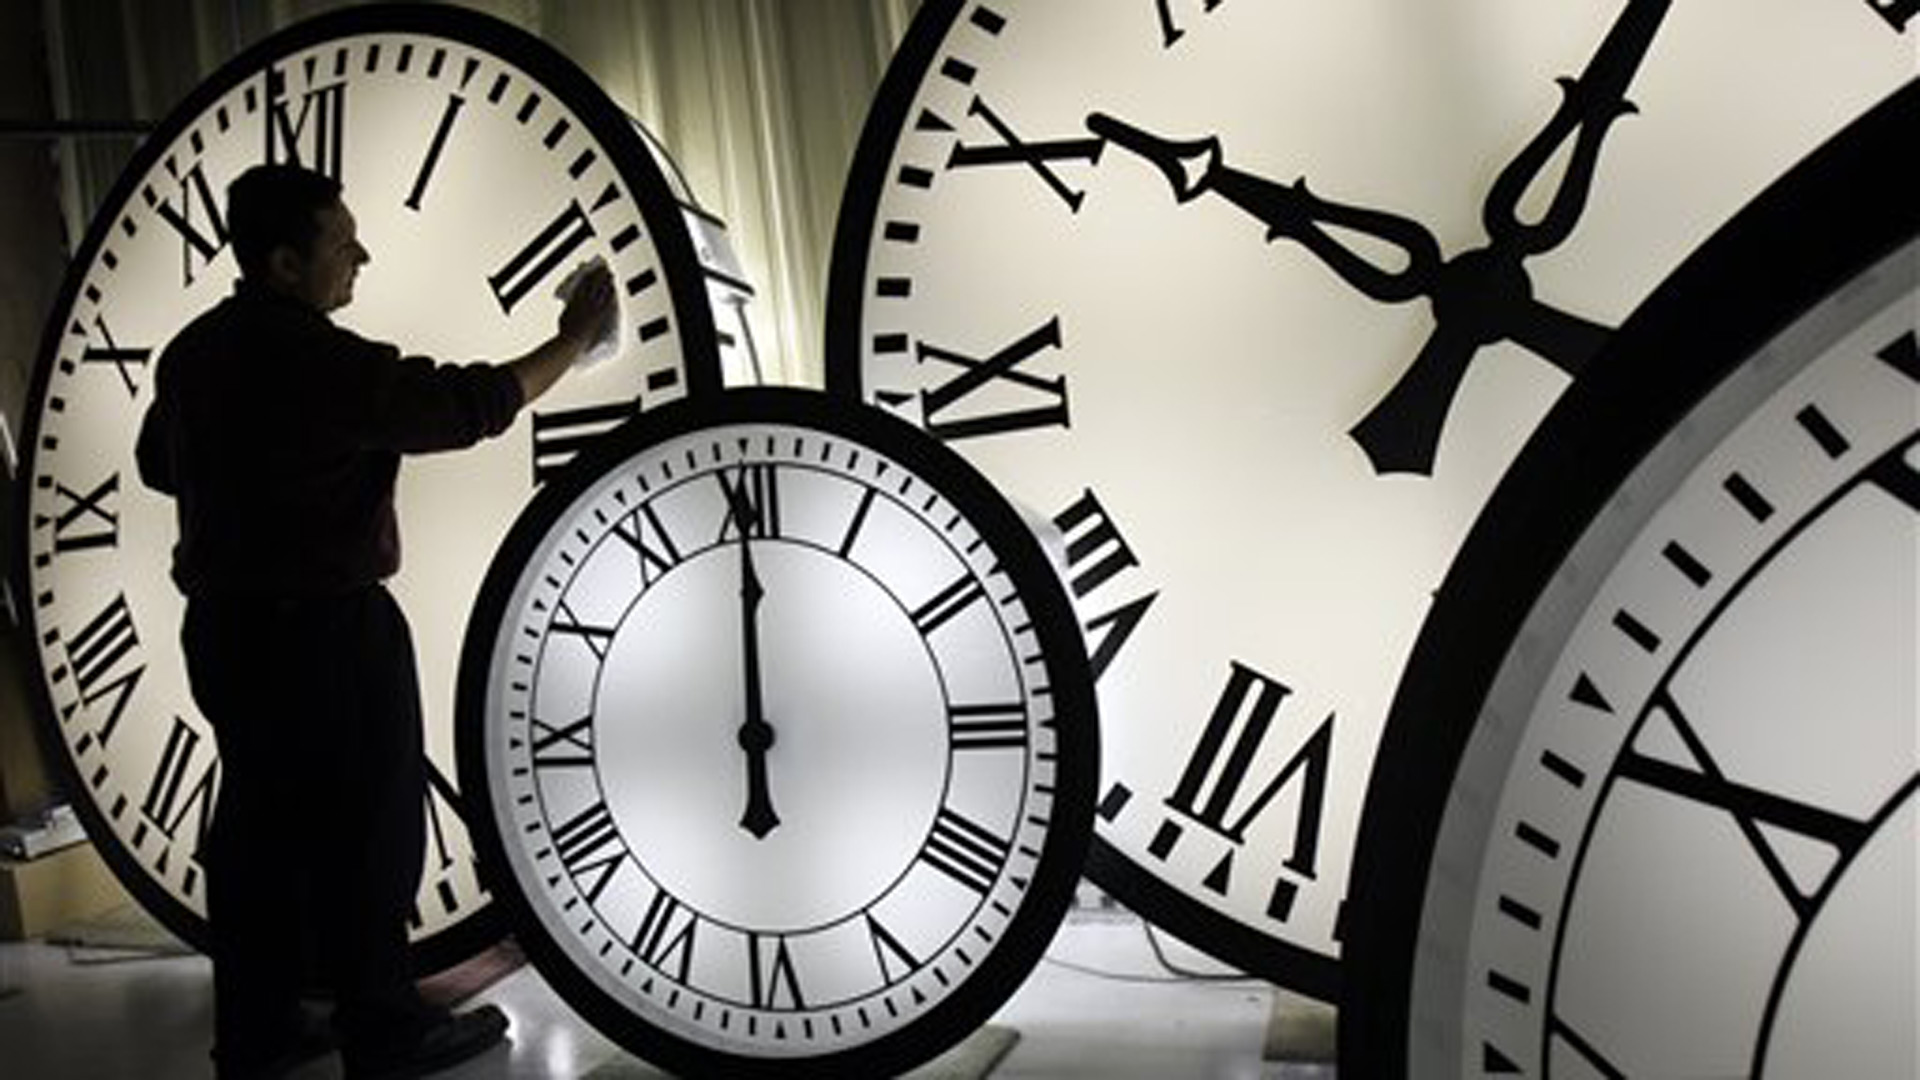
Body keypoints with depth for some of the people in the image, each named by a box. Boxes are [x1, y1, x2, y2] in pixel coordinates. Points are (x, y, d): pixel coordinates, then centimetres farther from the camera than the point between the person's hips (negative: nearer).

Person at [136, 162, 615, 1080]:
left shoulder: (193, 351, 7)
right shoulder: (319, 359, -21)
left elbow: (158, 463, 20)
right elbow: (465, 405, -18)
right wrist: (572, 341, -8)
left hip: (224, 626, 9)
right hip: (326, 634, -8)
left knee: (260, 828, 16)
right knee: (365, 834, 4)